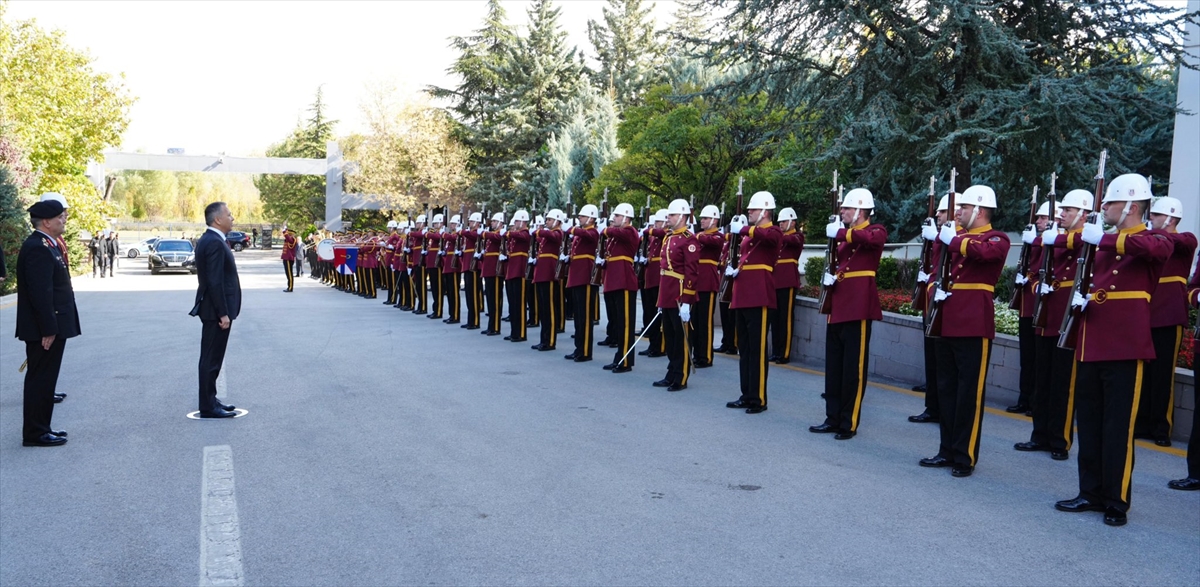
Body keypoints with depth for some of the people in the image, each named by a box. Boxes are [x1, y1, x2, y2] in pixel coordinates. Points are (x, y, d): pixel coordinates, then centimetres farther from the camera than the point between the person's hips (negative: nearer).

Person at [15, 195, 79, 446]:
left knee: (44, 379, 16)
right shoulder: (37, 248, -18)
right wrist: (49, 329, -22)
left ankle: (41, 428, 25)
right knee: (40, 379, -2)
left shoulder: (48, 245, 13)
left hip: (52, 326, 10)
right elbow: (40, 293, -23)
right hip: (44, 329, -10)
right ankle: (35, 433, 6)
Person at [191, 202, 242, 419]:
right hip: (216, 310, -10)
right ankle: (208, 407, 2)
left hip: (212, 308, 10)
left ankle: (210, 400, 25)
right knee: (211, 359, -4)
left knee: (211, 358, 16)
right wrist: (223, 313, -21)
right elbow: (215, 282, -23)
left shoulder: (207, 240, 14)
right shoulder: (215, 243, -19)